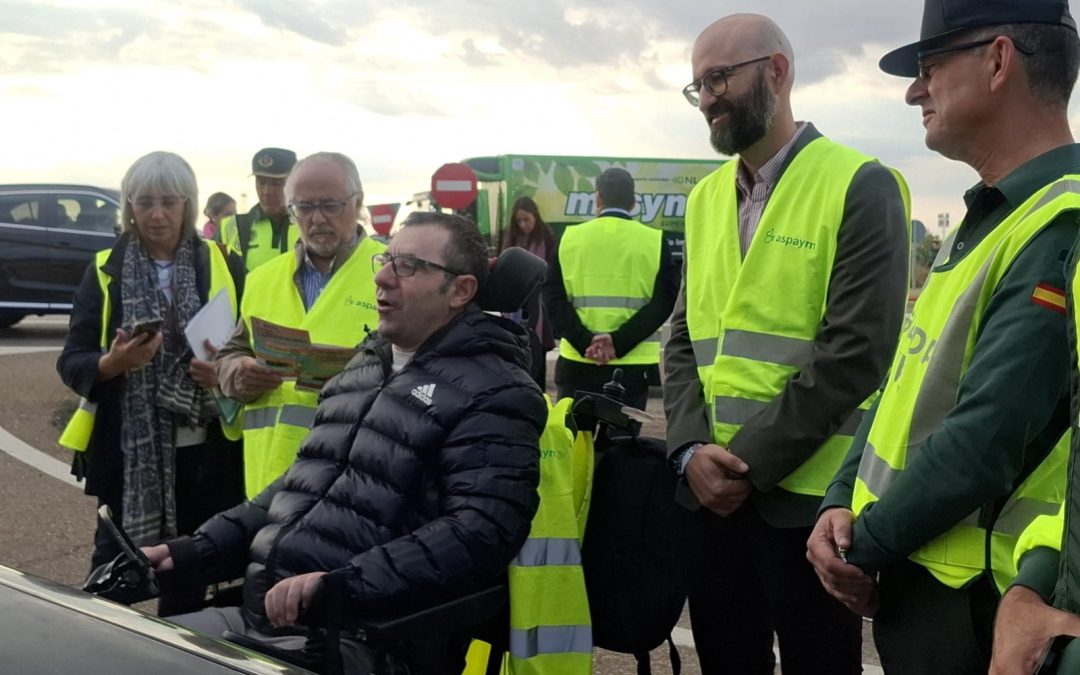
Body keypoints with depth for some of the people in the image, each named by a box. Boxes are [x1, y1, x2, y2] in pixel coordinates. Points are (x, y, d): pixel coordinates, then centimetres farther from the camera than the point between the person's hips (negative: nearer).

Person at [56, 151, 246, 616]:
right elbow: (71, 363, 0)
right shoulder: (105, 270, 3)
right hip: (127, 450, -1)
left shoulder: (223, 266, 4)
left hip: (203, 448, 1)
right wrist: (113, 362, -21)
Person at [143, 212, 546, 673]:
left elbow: (479, 534, -21)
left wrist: (341, 584, -29)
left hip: (360, 638, -8)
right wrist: (196, 550, 16)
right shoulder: (366, 365, 19)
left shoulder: (494, 394, -8)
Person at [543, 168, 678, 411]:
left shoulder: (569, 238, 4)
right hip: (632, 366, -1)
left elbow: (554, 297, -3)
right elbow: (664, 301, -9)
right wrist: (619, 342, -14)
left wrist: (584, 342, -11)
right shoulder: (655, 241, 1)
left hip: (577, 363, 1)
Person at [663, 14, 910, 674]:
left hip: (809, 496, -5)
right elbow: (685, 336, 9)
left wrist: (751, 462, -17)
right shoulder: (706, 197, 12)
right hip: (713, 493, 6)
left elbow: (854, 351, -16)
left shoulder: (860, 187, -8)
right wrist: (692, 449, -7)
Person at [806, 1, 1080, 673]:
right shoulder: (991, 217, 12)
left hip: (970, 596, -9)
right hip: (912, 574, 9)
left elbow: (983, 443, -26)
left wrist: (867, 547, -13)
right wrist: (843, 503, -1)